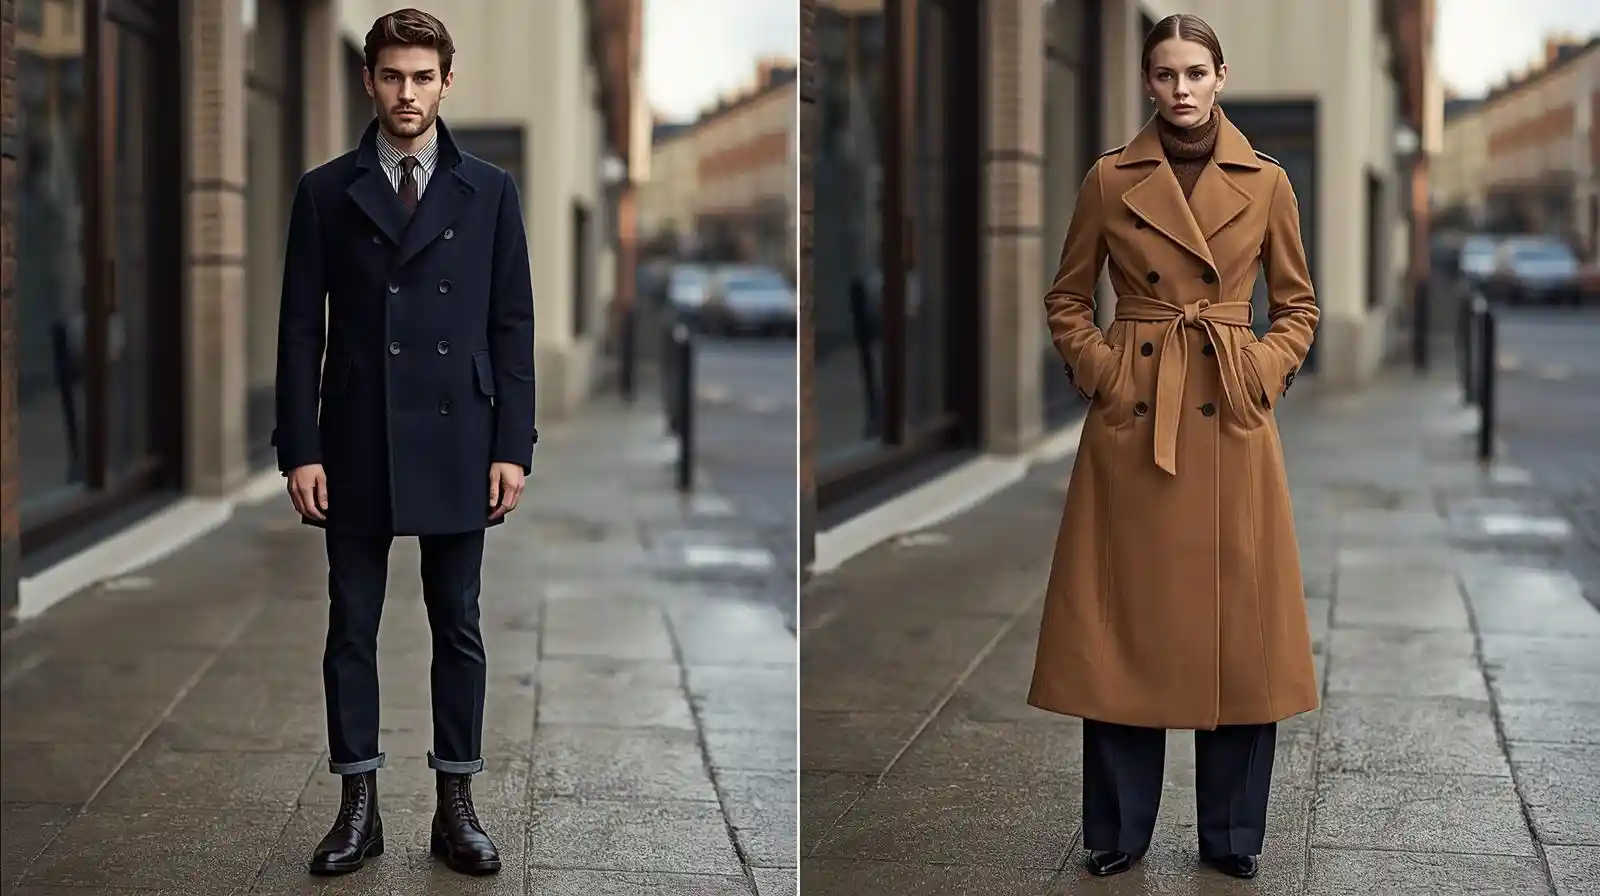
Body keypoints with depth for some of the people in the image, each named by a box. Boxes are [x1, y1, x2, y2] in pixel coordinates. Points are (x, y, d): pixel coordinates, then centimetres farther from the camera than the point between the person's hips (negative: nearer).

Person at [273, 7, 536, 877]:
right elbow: (300, 329, 2)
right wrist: (299, 450, -5)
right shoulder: (326, 191, 3)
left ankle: (455, 807, 16)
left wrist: (513, 447, -3)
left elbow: (513, 326, 3)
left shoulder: (490, 191, 4)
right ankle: (359, 809, 14)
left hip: (457, 446, 0)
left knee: (458, 629, 7)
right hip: (357, 447, 0)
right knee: (352, 629, 5)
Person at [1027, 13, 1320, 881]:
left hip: (1231, 422, 1)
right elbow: (1066, 298, 10)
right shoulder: (1110, 179, 2)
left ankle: (1232, 834, 17)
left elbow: (1298, 306, 12)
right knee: (1125, 626, 4)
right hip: (1132, 423, 0)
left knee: (1237, 625, 4)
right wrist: (1097, 371, -3)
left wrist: (1267, 372, -3)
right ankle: (1118, 831, 17)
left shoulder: (1265, 183, 4)